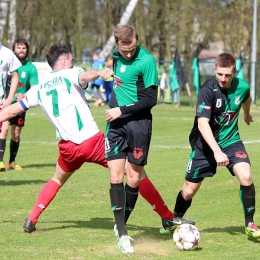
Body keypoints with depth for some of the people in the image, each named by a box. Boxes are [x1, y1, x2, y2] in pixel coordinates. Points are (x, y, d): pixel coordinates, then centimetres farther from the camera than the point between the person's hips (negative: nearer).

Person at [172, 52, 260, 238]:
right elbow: (202, 124, -32)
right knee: (189, 191, 4)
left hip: (230, 140, 3)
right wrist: (217, 152, -41)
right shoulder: (208, 90, -25)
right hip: (205, 144, -2)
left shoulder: (242, 87, -11)